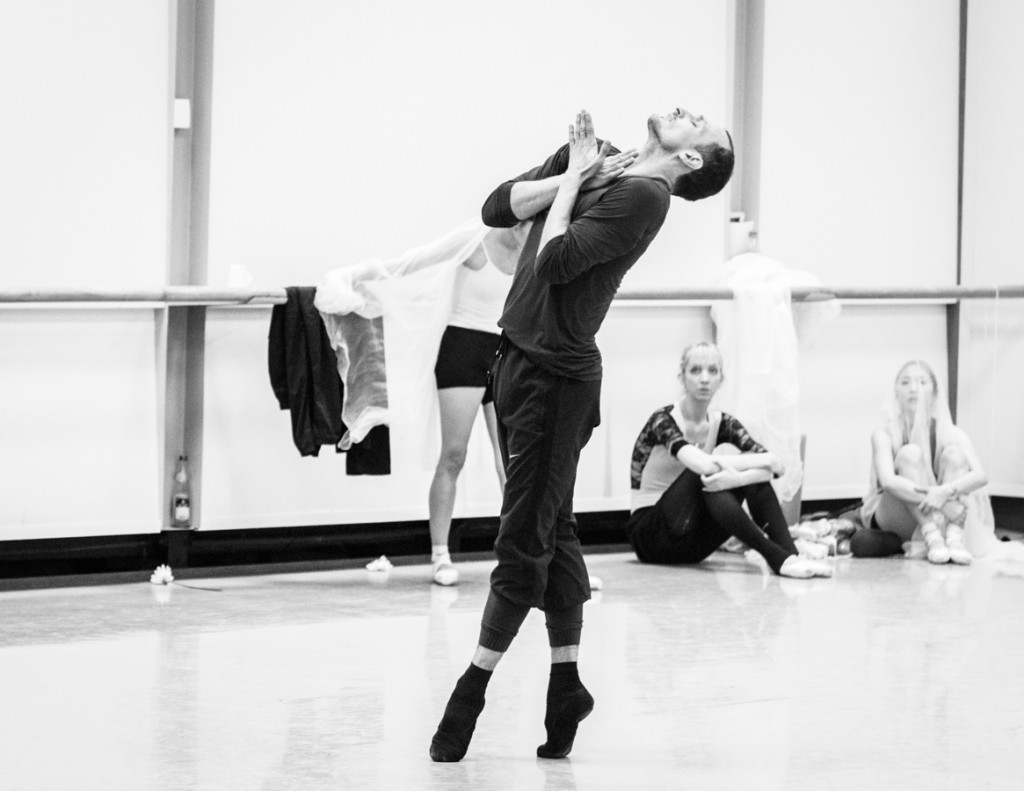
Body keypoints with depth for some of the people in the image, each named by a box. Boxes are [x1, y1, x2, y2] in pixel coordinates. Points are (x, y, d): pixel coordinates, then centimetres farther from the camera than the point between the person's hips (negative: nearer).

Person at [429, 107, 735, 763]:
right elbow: (498, 210, 10)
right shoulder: (596, 161, 12)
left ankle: (473, 690, 5)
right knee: (552, 530, 12)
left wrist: (572, 182, -7)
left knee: (524, 541, -1)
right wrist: (571, 175, -3)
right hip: (517, 358, 8)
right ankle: (566, 685, 19)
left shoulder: (643, 196, -12)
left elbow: (555, 262, -20)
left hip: (557, 376, -8)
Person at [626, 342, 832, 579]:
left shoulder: (722, 424, 3)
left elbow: (775, 467, -13)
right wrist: (768, 459, -24)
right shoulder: (664, 421, -15)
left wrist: (739, 478, -36)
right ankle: (776, 557, -36)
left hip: (695, 545, 5)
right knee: (709, 473, -30)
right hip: (652, 536, -5)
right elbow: (703, 464, -35)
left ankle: (790, 554, -30)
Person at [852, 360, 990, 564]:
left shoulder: (950, 434, -4)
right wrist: (947, 505, -39)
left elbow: (980, 476, -19)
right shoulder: (885, 435, -10)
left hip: (939, 520, 2)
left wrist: (947, 491, -41)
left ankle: (954, 537, -37)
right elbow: (887, 480, -29)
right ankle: (931, 539, -40)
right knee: (909, 453, -24)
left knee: (954, 453, -18)